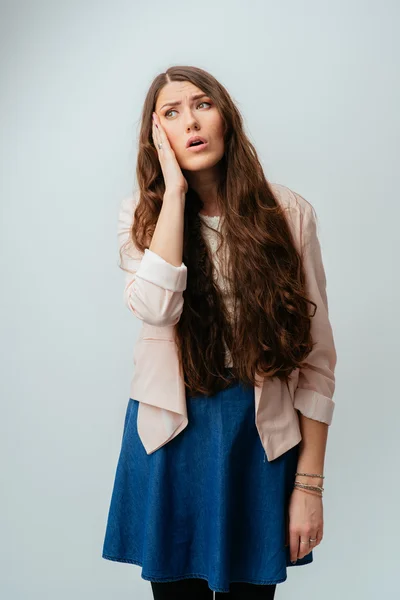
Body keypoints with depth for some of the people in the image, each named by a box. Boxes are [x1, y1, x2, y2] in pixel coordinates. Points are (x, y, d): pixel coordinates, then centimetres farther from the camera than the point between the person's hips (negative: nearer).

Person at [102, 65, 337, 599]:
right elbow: (156, 309, -23)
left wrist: (310, 483, -6)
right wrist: (174, 189, -17)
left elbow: (316, 357, -5)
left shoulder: (288, 213, -6)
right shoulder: (142, 214, -1)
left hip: (262, 435, 0)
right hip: (171, 433, 1)